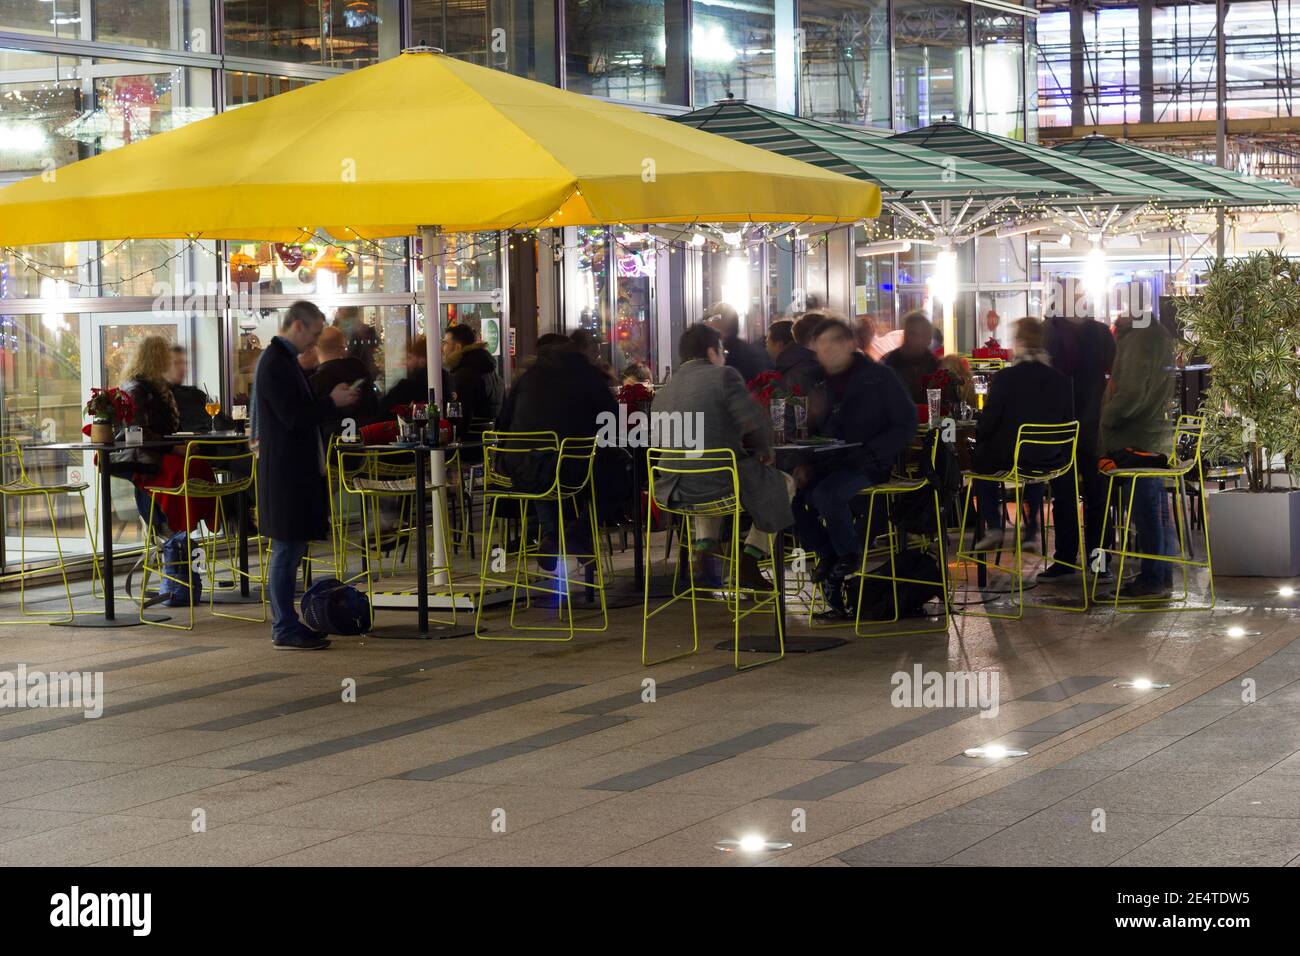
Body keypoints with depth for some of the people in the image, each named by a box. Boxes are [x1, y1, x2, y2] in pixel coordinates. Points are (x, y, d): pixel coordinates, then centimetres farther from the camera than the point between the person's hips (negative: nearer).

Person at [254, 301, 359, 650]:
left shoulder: (283, 359, 16)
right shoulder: (275, 363, -16)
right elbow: (292, 417, -21)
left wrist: (332, 400, 11)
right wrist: (332, 402, -12)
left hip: (294, 470, 11)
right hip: (285, 471, -11)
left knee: (290, 548, 14)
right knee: (287, 549, -6)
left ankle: (285, 622, 20)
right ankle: (286, 630, -2)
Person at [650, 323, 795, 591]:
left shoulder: (662, 392, 11)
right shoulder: (724, 376, -7)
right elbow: (757, 425, -14)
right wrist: (763, 452, 9)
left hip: (676, 492, 5)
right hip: (722, 484, -5)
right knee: (784, 484, 21)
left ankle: (705, 540, 17)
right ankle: (751, 557, 10)